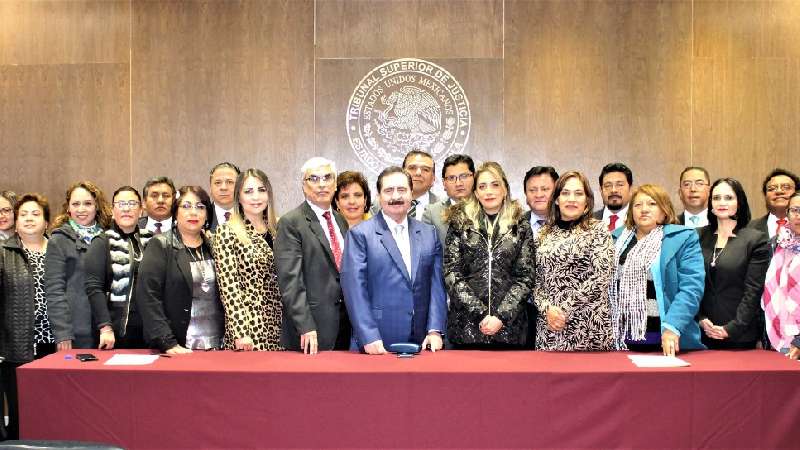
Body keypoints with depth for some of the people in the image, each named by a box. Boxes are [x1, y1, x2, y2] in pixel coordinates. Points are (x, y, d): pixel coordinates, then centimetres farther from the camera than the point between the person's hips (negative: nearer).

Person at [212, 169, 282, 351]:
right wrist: (241, 333, -16)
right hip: (248, 324, -4)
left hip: (278, 324, 5)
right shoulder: (226, 232, -5)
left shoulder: (277, 228, 10)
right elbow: (228, 286, -10)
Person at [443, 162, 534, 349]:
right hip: (466, 327, 0)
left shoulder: (521, 227, 6)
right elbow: (452, 274, -1)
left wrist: (501, 316, -10)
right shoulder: (460, 224, 5)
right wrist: (480, 314, -11)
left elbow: (525, 278, 2)